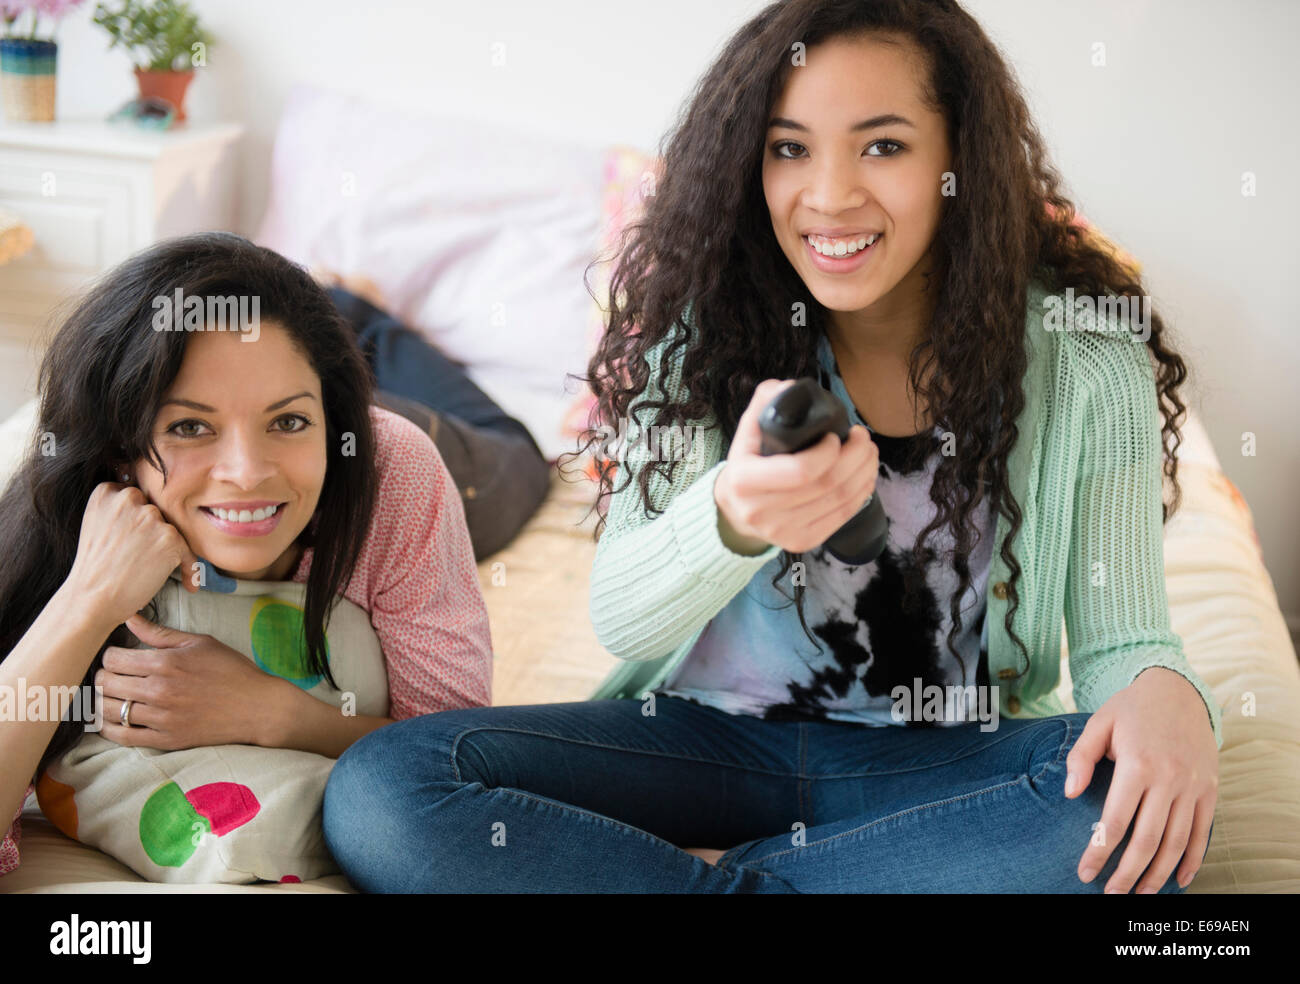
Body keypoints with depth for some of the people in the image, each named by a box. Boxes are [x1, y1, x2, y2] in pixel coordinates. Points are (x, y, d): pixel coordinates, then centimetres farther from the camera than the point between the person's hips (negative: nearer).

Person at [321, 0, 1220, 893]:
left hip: (943, 763, 0)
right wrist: (734, 520, -35)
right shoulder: (707, 329, -4)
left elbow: (1120, 636, -1)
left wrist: (1164, 692, -28)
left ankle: (710, 876, -20)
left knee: (1150, 808, -35)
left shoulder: (1086, 367, -5)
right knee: (377, 790, -21)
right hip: (711, 743, 1)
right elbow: (620, 619, -10)